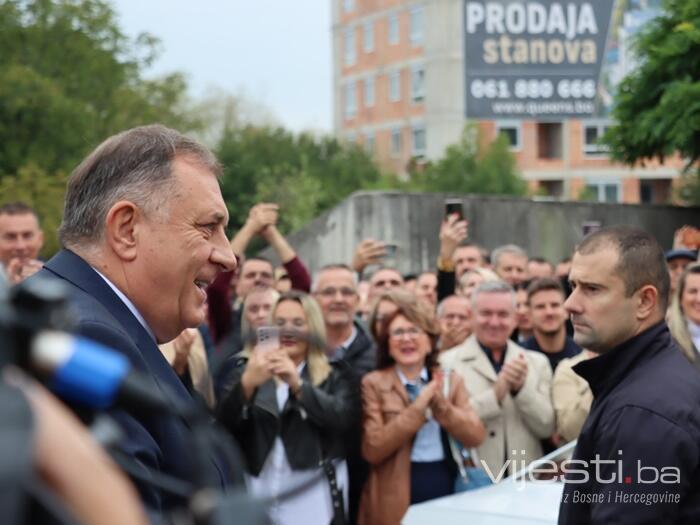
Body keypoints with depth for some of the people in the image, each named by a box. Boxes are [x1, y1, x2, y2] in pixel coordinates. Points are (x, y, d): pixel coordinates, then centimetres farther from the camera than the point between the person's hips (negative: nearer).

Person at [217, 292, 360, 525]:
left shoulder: (335, 376, 9)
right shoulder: (246, 370, 11)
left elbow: (344, 418, -10)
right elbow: (224, 422, -5)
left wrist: (297, 383, -24)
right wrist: (247, 383, -25)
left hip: (313, 502, -1)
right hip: (257, 497, 1)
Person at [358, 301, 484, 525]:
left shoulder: (450, 381, 8)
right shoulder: (374, 383, -2)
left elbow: (475, 437, -3)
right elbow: (373, 450, -12)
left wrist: (439, 402, -15)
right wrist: (418, 408, -16)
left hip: (449, 489, 3)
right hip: (397, 498, -3)